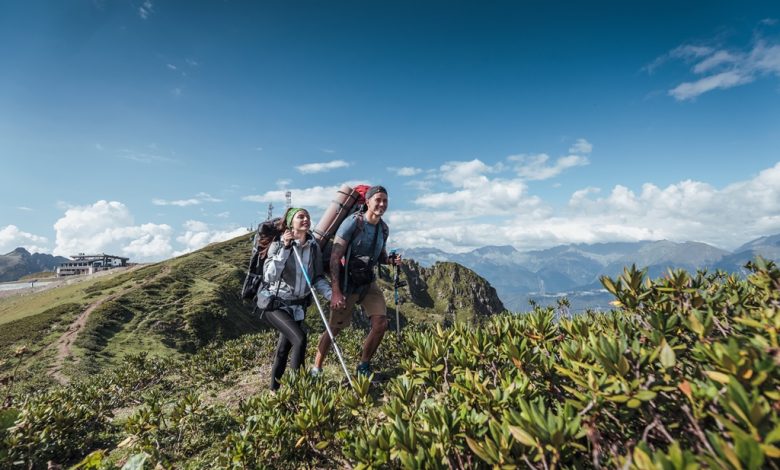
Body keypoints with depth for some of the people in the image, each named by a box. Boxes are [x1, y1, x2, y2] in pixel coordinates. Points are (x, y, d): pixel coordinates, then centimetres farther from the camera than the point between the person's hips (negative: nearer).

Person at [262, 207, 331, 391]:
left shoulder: (314, 246, -3)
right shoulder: (278, 244, -13)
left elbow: (318, 277, 3)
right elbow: (269, 277, -24)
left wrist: (331, 294, -13)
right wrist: (285, 248, -28)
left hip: (298, 305, 5)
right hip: (276, 304, -5)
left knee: (285, 347, 15)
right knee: (299, 338, -22)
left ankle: (274, 388, 35)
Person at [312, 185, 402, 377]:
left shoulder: (383, 228, 2)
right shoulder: (353, 222, -18)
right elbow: (335, 257, -21)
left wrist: (391, 260, -6)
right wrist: (335, 291, -27)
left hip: (368, 282, 6)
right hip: (347, 282, -5)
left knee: (381, 324, -3)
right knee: (334, 328, 3)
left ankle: (363, 367, 18)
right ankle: (316, 369, 24)